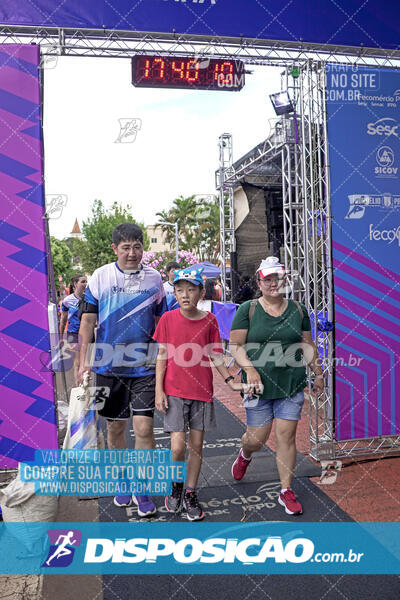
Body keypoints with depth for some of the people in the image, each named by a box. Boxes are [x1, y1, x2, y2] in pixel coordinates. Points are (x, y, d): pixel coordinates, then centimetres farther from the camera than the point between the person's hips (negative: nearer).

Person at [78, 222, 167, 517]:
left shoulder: (154, 278, 3)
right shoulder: (100, 276, 1)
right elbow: (88, 320, 3)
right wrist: (83, 362, -3)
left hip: (144, 367, -1)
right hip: (109, 366, 1)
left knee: (143, 428, -5)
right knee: (115, 427, 13)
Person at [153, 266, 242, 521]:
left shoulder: (209, 320, -1)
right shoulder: (168, 319, -3)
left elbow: (215, 355, 7)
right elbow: (162, 356, 1)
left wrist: (230, 380, 0)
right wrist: (159, 390, -3)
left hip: (202, 390, 2)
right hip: (174, 391, -1)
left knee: (197, 445, 9)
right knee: (178, 447, -6)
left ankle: (190, 494, 29)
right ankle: (176, 484, 25)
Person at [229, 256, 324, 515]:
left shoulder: (298, 310, 8)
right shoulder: (248, 309, -2)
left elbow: (308, 345, 15)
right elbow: (235, 344, -5)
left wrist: (318, 373, 13)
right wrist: (249, 368, -19)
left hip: (292, 384, 2)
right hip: (259, 385, -2)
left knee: (287, 437, 3)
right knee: (256, 439, 4)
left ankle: (286, 491, 21)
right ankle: (244, 455, 41)